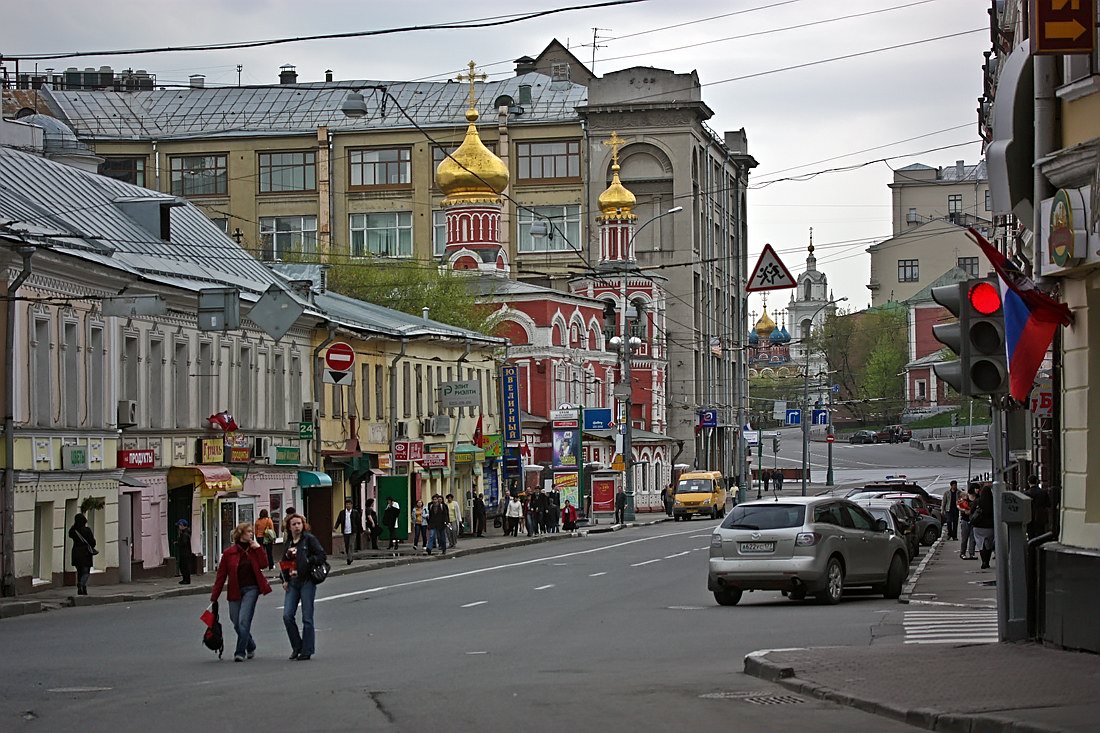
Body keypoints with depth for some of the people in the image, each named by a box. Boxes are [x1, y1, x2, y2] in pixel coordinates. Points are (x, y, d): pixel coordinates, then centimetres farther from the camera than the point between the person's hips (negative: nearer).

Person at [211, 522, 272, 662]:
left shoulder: (254, 549, 5)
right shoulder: (229, 553, 0)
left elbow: (264, 564, -10)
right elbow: (221, 575, 2)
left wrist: (258, 548, -12)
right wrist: (214, 597, 1)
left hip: (251, 589, -1)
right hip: (235, 591, 1)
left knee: (243, 621, -13)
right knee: (237, 624, 7)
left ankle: (240, 652, -7)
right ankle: (251, 647, 31)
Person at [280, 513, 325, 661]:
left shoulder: (309, 539, -3)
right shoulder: (288, 543, 14)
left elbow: (321, 555, -6)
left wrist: (308, 561, -17)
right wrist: (285, 580, 11)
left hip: (307, 582, -5)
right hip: (293, 583, 5)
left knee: (307, 618, -1)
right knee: (287, 616, -4)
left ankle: (307, 650, 6)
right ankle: (297, 647, 11)